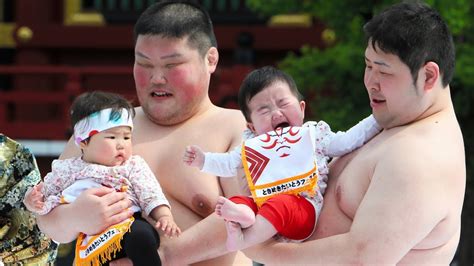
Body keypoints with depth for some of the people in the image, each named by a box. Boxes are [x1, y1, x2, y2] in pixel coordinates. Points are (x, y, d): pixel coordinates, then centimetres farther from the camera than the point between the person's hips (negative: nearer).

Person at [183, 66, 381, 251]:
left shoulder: (314, 134, 15)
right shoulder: (252, 145, 21)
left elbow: (346, 142, 10)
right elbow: (228, 163, 24)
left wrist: (375, 121, 3)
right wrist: (203, 160, 8)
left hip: (304, 206, -4)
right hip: (263, 204, 4)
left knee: (279, 206, -36)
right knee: (237, 201, -22)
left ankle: (242, 240, -50)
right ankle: (243, 215, -55)